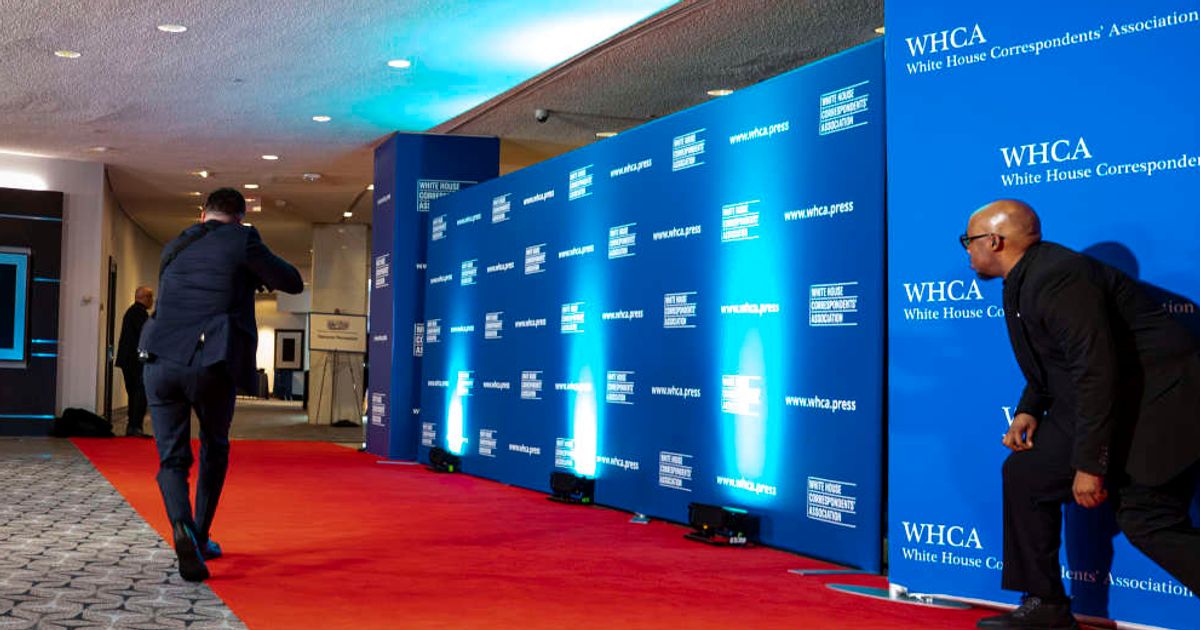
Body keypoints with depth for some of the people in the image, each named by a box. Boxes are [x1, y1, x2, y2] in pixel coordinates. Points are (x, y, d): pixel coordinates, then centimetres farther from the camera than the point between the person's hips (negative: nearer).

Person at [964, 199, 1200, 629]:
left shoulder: (1057, 278, -22)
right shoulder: (1023, 281, 9)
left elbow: (1097, 370, -28)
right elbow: (1051, 361, 19)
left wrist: (1090, 464, -26)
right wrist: (1029, 410, 2)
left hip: (1154, 405, -10)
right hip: (1098, 403, 10)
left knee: (1149, 522, -14)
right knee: (1026, 473, 8)